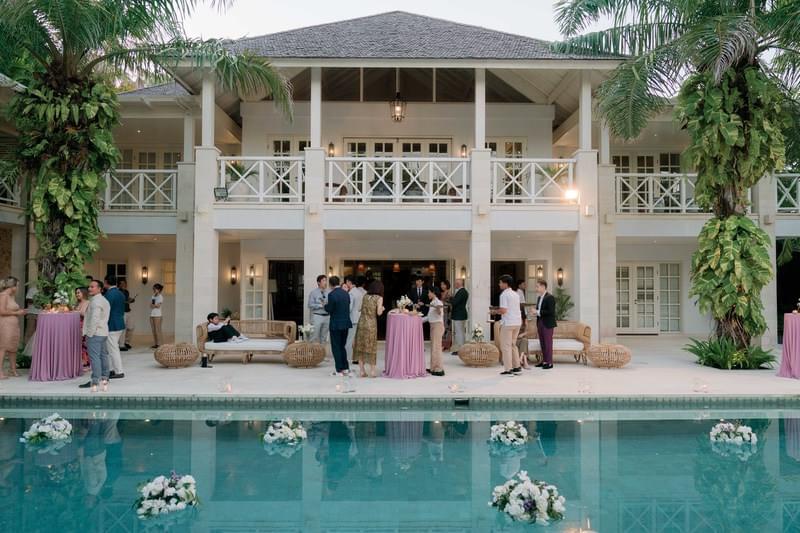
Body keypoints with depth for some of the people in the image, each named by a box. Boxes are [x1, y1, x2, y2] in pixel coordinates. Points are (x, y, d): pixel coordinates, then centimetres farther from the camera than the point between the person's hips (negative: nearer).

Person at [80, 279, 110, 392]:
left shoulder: (96, 302, -14)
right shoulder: (104, 300, 18)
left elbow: (94, 319, -21)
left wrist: (89, 334, -17)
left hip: (95, 333, -10)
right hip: (104, 332, 10)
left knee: (94, 357, -9)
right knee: (103, 356, 14)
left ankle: (95, 382, -9)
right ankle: (104, 378, 21)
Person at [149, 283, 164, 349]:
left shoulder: (160, 297, -5)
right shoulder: (153, 296, 15)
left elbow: (158, 306, -12)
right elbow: (151, 305, 7)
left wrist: (153, 305, -2)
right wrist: (155, 305, -10)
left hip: (157, 315, -7)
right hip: (152, 315, 7)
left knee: (157, 330, -5)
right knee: (153, 330, 7)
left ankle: (159, 344, -2)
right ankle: (155, 344, 11)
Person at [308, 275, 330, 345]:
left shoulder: (328, 293, 6)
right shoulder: (313, 293, -3)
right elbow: (310, 305, -9)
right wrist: (321, 305, -17)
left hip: (327, 316, 4)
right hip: (317, 316, -4)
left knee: (324, 337, 12)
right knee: (315, 337, -4)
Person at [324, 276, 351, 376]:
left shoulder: (331, 294, -15)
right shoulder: (346, 293, 5)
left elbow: (329, 310, -15)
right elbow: (348, 307, 10)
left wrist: (325, 305, 7)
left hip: (336, 324, -6)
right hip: (346, 323, 6)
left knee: (336, 347, 3)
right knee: (342, 346, 18)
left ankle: (339, 370, 5)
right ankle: (346, 368, 19)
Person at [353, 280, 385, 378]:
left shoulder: (365, 296, 8)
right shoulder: (379, 298, -4)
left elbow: (361, 309, 10)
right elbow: (379, 313, -10)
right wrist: (382, 309, 10)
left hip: (361, 322, 4)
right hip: (371, 324, -4)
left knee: (360, 346, 9)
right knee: (371, 347, 7)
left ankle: (362, 371, 12)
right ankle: (372, 371, 9)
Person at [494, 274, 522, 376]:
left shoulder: (504, 295, -12)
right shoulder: (516, 294, 14)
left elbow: (503, 310, -19)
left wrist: (495, 311, -1)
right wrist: (498, 309, 20)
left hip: (508, 323, -8)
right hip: (517, 322, 8)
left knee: (506, 346, -1)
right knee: (513, 345, 18)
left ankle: (508, 370, -1)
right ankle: (517, 367, 19)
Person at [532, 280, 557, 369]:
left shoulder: (550, 297, -12)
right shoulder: (539, 297, 14)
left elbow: (551, 311, -19)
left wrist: (538, 312, -18)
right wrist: (535, 312, 2)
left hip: (547, 324, -8)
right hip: (540, 322, 8)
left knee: (548, 343, -3)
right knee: (542, 343, 11)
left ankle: (549, 363, 2)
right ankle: (544, 361, 18)